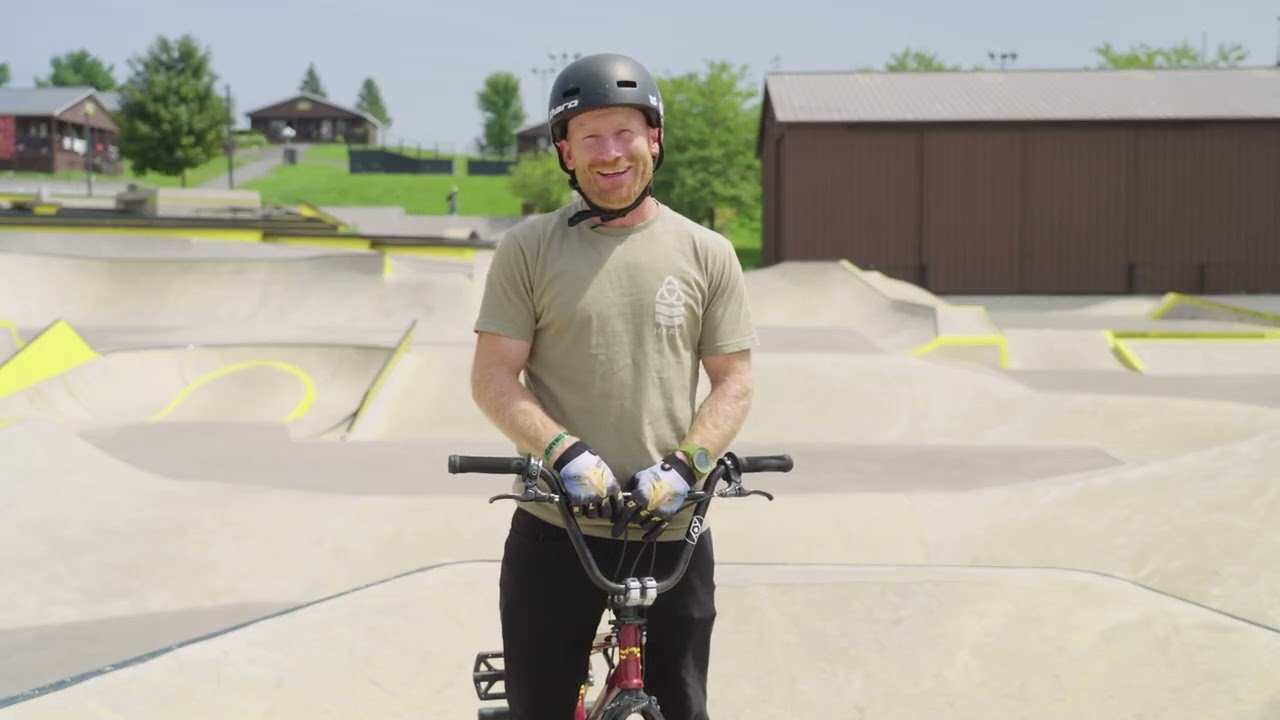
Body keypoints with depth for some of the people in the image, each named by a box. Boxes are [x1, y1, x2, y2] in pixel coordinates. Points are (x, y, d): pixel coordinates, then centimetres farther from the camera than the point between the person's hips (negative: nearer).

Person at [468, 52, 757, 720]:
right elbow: (492, 377, -4)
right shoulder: (528, 249, 0)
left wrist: (684, 464, -14)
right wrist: (565, 451, -20)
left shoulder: (707, 253, 4)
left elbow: (733, 383, 3)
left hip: (670, 533, 1)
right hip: (554, 532, -1)